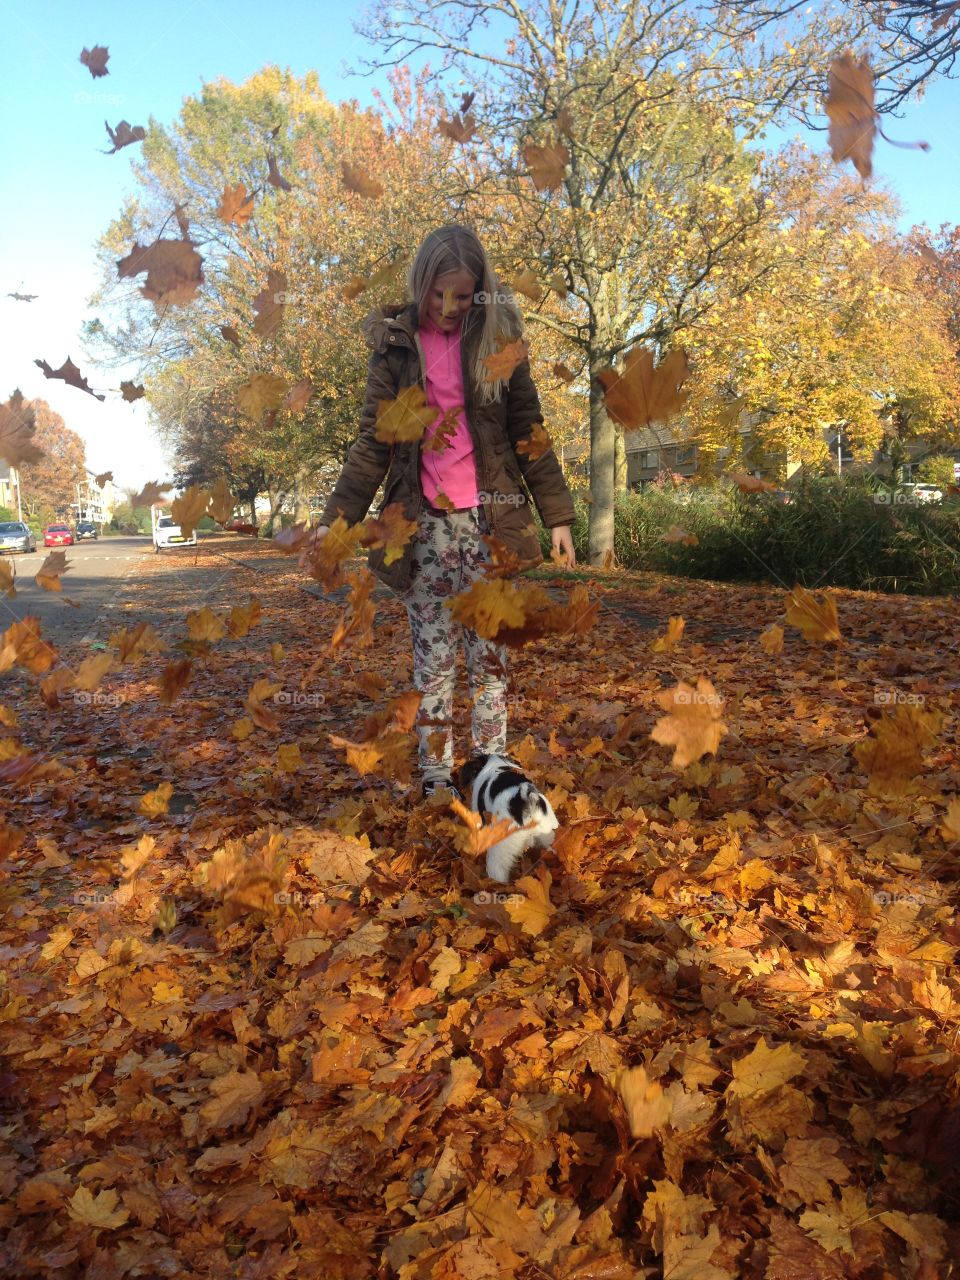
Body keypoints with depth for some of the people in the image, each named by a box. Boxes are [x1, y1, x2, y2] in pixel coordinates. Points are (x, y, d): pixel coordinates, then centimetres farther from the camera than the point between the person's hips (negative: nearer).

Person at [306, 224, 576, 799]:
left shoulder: (497, 335, 5)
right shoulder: (396, 344, 5)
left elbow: (528, 431, 6)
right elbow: (373, 441, 3)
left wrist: (558, 514, 2)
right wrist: (337, 519, -6)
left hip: (489, 518, 0)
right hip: (424, 522, 0)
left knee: (491, 654, 4)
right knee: (433, 656, 2)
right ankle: (435, 779, 11)